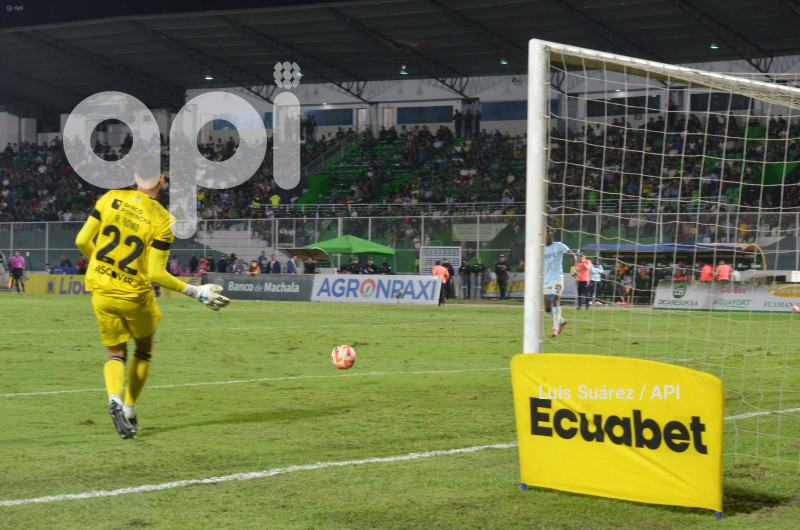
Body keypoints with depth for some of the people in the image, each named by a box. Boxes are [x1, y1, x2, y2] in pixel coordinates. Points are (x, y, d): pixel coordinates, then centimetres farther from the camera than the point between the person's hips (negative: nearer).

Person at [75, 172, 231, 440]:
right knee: (144, 350, 23)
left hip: (100, 291, 3)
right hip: (135, 295, -3)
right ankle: (129, 410, 20)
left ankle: (114, 398, -12)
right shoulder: (162, 220, -13)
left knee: (116, 353, 16)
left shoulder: (111, 198, -4)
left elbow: (82, 241, -1)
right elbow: (156, 274, -15)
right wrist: (196, 292, -8)